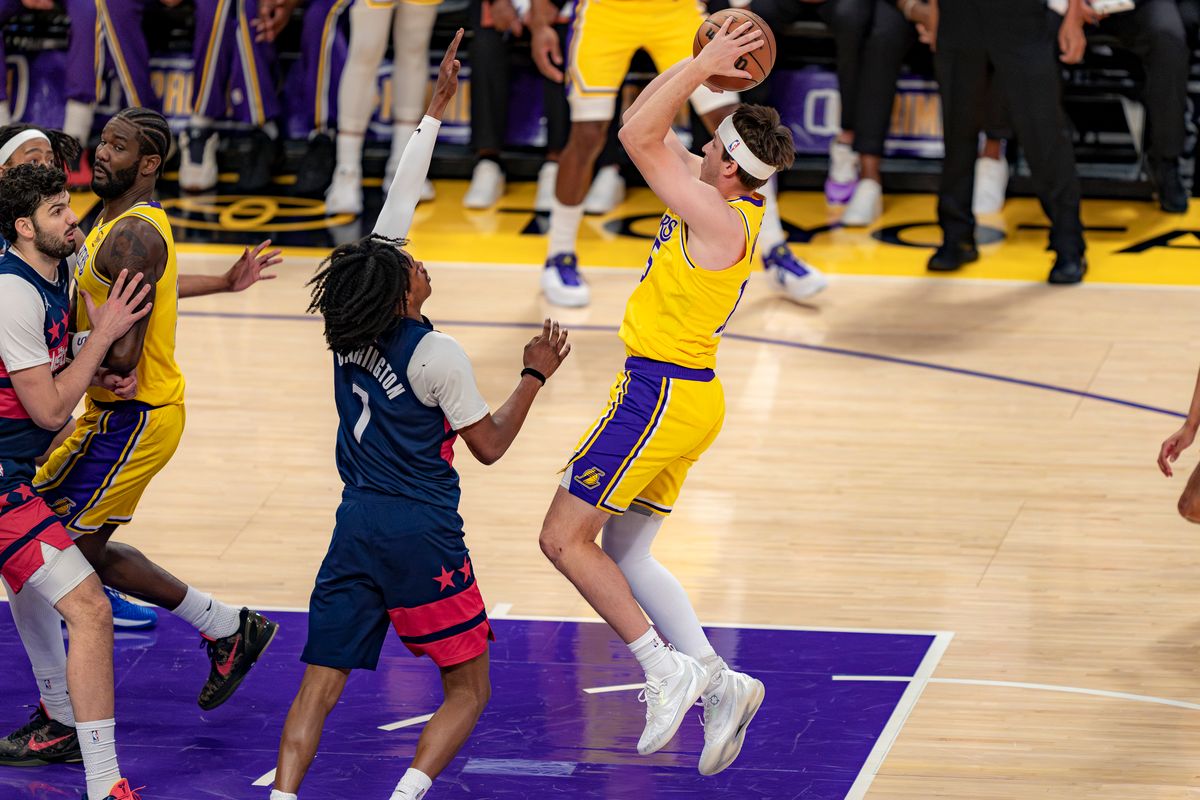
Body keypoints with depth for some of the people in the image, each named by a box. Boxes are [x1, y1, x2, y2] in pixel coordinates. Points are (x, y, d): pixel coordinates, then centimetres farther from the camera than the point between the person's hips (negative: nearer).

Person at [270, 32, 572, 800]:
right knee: (469, 687, 7)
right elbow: (490, 446, -2)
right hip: (422, 536, -5)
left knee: (320, 685, 2)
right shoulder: (437, 354, -14)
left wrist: (436, 110, 20)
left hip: (356, 528, 5)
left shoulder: (350, 329, 2)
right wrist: (535, 376, 8)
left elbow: (400, 200, 12)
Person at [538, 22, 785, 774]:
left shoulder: (718, 217, -20)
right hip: (679, 394, 10)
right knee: (624, 554, 13)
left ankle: (666, 668, -6)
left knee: (564, 538, -4)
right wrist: (695, 66, 7)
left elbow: (639, 138, -23)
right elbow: (648, 132, 17)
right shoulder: (726, 205, 8)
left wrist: (700, 69, -19)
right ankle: (719, 682, 7)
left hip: (662, 394, -10)